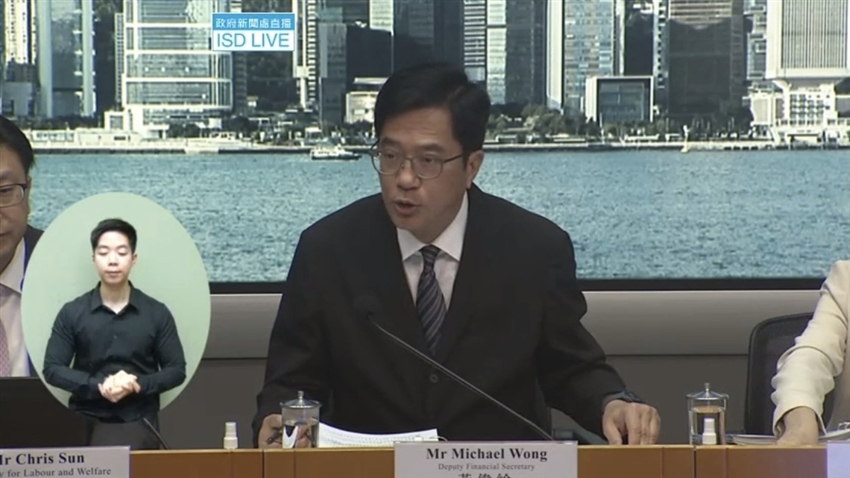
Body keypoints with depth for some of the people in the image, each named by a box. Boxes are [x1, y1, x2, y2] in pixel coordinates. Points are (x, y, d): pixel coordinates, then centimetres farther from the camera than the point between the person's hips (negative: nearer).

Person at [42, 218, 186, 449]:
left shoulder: (157, 313, 5)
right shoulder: (72, 313, 5)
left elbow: (176, 370, 7)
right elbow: (52, 369, 2)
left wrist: (137, 384, -12)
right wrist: (98, 386, -13)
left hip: (138, 421, 0)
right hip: (86, 420, 0)